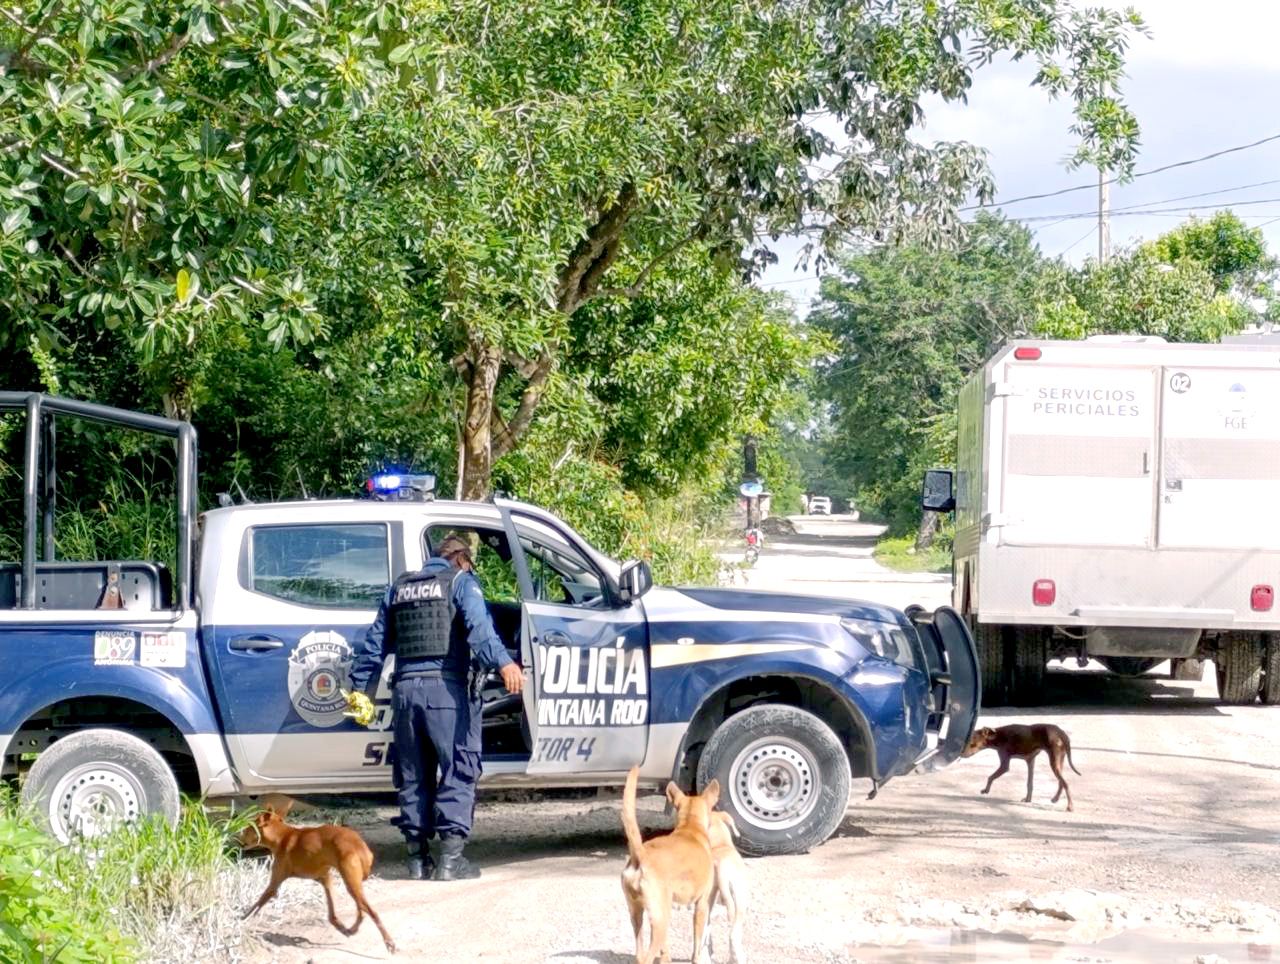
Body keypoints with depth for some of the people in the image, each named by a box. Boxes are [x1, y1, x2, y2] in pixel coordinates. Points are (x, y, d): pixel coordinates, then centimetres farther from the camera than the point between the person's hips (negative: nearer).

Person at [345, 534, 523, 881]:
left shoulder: (398, 588, 20)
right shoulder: (461, 581, 4)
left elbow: (375, 642, 20)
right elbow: (478, 627, -15)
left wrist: (359, 688, 25)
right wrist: (502, 662, -28)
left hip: (406, 688, 5)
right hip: (446, 688, -5)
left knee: (413, 776, 12)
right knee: (458, 771, -1)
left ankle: (417, 857, 13)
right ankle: (450, 858, -7)